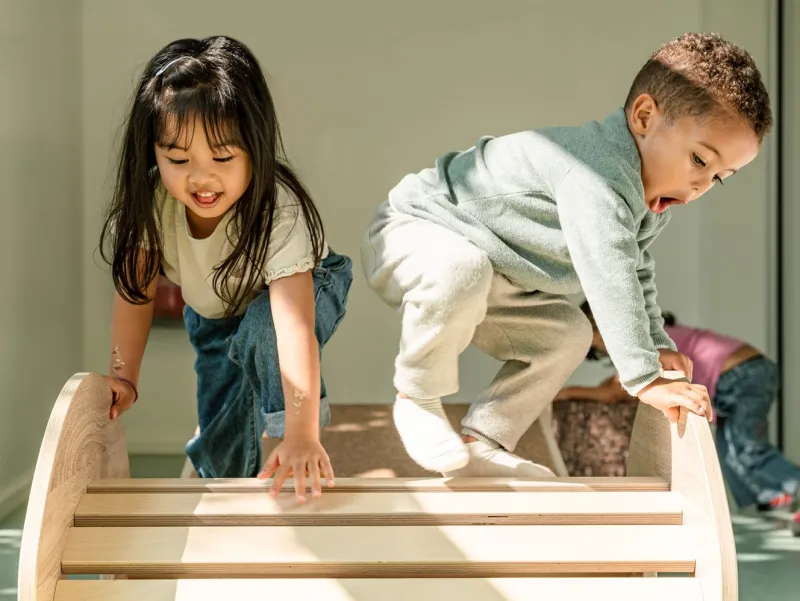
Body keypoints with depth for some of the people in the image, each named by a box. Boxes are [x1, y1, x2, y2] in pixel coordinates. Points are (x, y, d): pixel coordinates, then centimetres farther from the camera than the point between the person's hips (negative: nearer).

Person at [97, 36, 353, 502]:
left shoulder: (278, 209, -42)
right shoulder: (150, 201, -30)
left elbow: (293, 323, -51)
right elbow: (136, 289, -15)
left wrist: (302, 437, -58)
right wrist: (123, 377, -22)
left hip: (308, 286, -4)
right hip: (215, 312, 4)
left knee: (261, 326, -37)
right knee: (220, 438, 5)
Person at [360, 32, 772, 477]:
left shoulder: (655, 205, 2)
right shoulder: (597, 175, -35)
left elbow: (635, 269, 19)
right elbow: (608, 278, -42)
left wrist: (657, 342, 8)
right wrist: (645, 378, -42)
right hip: (411, 234, -10)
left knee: (567, 334, 2)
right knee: (461, 269, -41)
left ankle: (480, 445, 5)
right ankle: (419, 398, -16)